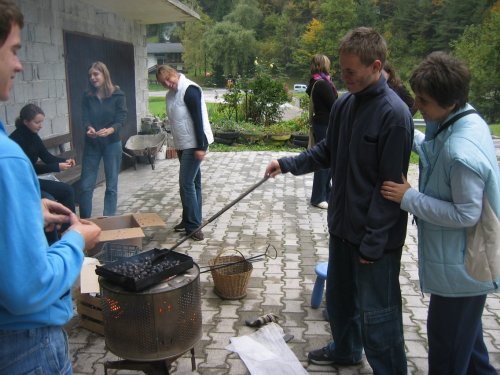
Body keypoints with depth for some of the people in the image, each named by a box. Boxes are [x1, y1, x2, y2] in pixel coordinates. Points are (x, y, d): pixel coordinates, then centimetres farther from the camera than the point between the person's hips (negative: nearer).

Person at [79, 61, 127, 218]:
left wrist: (110, 130, -31)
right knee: (85, 185, 2)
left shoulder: (118, 95, -5)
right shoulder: (87, 96, 2)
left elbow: (121, 118, -11)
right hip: (91, 144, 2)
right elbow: (85, 118, -5)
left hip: (112, 144, -2)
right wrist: (89, 128, -28)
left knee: (111, 186, 5)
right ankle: (84, 221, 16)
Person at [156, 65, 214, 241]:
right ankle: (189, 221, 22)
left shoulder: (189, 90, -17)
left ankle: (193, 225, -3)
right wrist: (177, 145, 20)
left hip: (194, 145, -9)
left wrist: (201, 147, -24)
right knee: (192, 183, 14)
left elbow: (198, 120, -21)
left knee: (186, 183, -10)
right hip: (183, 145, 9)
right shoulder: (171, 94, 11)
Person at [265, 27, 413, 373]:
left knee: (377, 315, 3)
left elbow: (391, 185, -19)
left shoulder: (394, 114, -19)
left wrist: (374, 241, -18)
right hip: (343, 224, 8)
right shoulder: (344, 104, 3)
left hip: (376, 235, -8)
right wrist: (288, 164, 2)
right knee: (339, 295, 23)